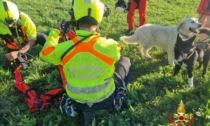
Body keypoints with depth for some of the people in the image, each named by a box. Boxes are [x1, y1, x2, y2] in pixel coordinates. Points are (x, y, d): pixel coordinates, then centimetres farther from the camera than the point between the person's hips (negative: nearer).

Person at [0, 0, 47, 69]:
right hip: (13, 47, 1)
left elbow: (32, 40, -29)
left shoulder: (23, 18, -33)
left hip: (26, 39, -1)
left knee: (43, 38, -28)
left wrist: (18, 53, -40)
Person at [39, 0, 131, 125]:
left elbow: (45, 53, 4)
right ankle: (119, 97, 19)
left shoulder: (63, 48, -21)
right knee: (125, 61, 17)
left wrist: (56, 30, 16)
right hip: (105, 99, -1)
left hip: (76, 101, 1)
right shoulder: (110, 46, -24)